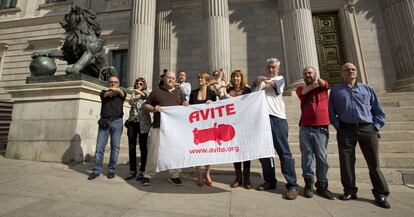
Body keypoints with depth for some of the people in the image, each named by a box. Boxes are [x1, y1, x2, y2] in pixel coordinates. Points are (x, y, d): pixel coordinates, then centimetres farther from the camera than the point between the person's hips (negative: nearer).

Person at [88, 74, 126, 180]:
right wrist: (110, 91, -32)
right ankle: (96, 170, 11)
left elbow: (122, 93, -12)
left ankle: (111, 170, 11)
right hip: (104, 121, 2)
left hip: (117, 122, -1)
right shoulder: (104, 92, 15)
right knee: (99, 147, 1)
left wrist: (117, 89, -36)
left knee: (115, 147, 1)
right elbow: (104, 95, -8)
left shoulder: (120, 93, 12)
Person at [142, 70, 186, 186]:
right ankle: (148, 175, 16)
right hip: (158, 126, -1)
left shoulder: (179, 92, 17)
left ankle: (174, 175, 19)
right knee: (153, 150, 0)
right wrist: (153, 108, -7)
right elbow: (146, 105, 13)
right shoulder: (156, 91, 12)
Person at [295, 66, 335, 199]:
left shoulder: (323, 85, 11)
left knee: (322, 158, 5)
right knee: (307, 157, 3)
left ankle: (322, 186, 17)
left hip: (321, 128, 0)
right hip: (305, 128, 0)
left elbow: (322, 84, -9)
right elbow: (304, 91, -9)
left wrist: (317, 80, -22)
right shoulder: (300, 88, 11)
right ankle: (308, 184, 14)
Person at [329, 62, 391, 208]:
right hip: (346, 130, -1)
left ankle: (381, 194, 17)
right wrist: (338, 127, -1)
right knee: (346, 162, 2)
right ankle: (350, 191, 15)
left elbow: (379, 112, 13)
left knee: (374, 163, 4)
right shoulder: (335, 90, 11)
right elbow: (331, 112, 7)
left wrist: (375, 127, 1)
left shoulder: (367, 89, 15)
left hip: (368, 129, 1)